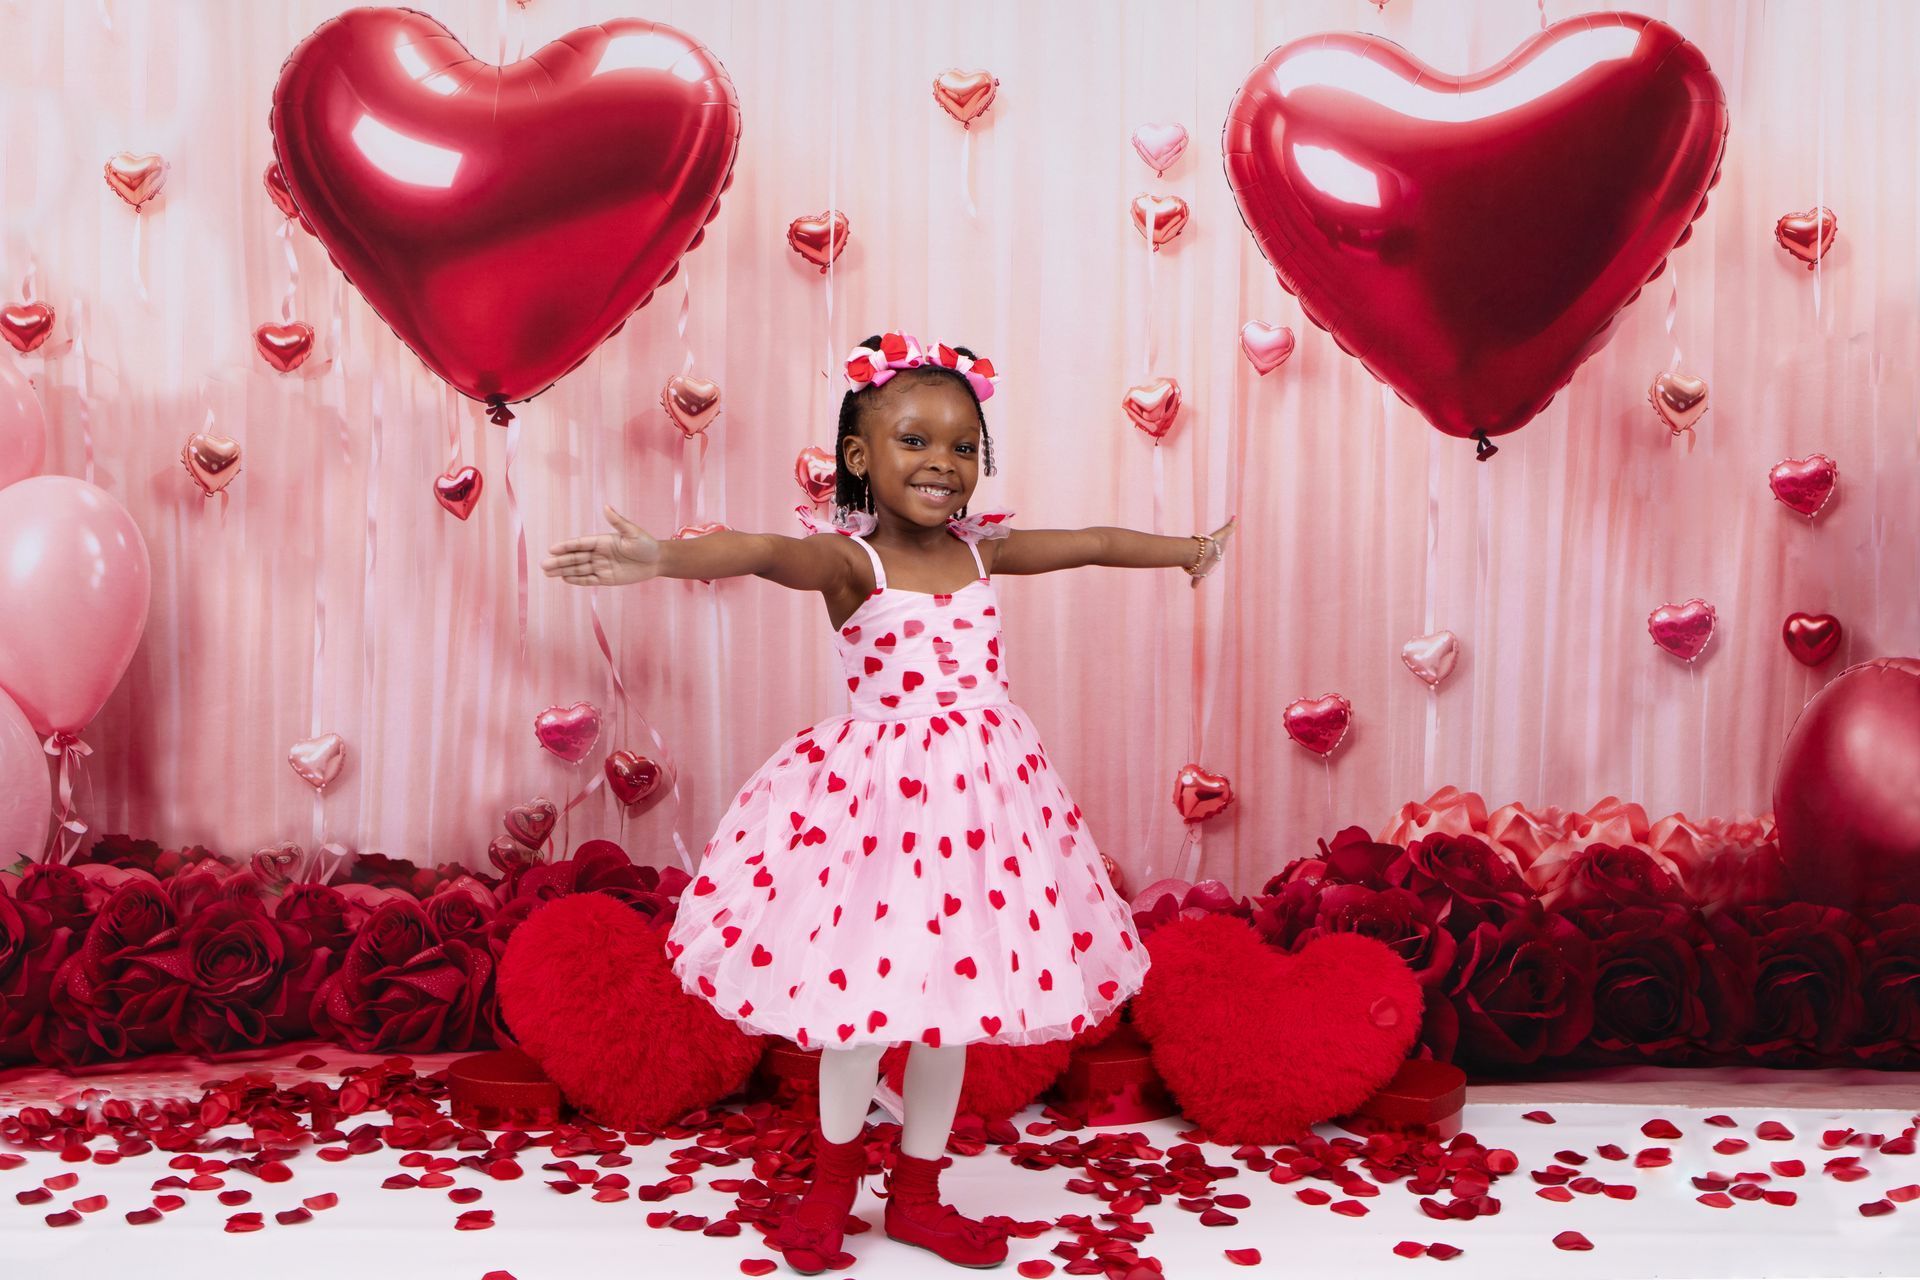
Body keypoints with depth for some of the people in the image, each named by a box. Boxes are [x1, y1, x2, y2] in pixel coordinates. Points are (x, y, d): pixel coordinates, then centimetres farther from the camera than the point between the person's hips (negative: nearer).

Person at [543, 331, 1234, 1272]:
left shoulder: (981, 549, 5)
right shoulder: (849, 559, -12)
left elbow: (1090, 543, 19)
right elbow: (765, 553, -33)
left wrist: (1186, 548, 33)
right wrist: (666, 557, -54)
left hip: (982, 793, 5)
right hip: (876, 794, -5)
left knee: (955, 987, 12)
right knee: (862, 986, 4)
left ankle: (917, 1191, 32)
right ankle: (834, 1174, 32)